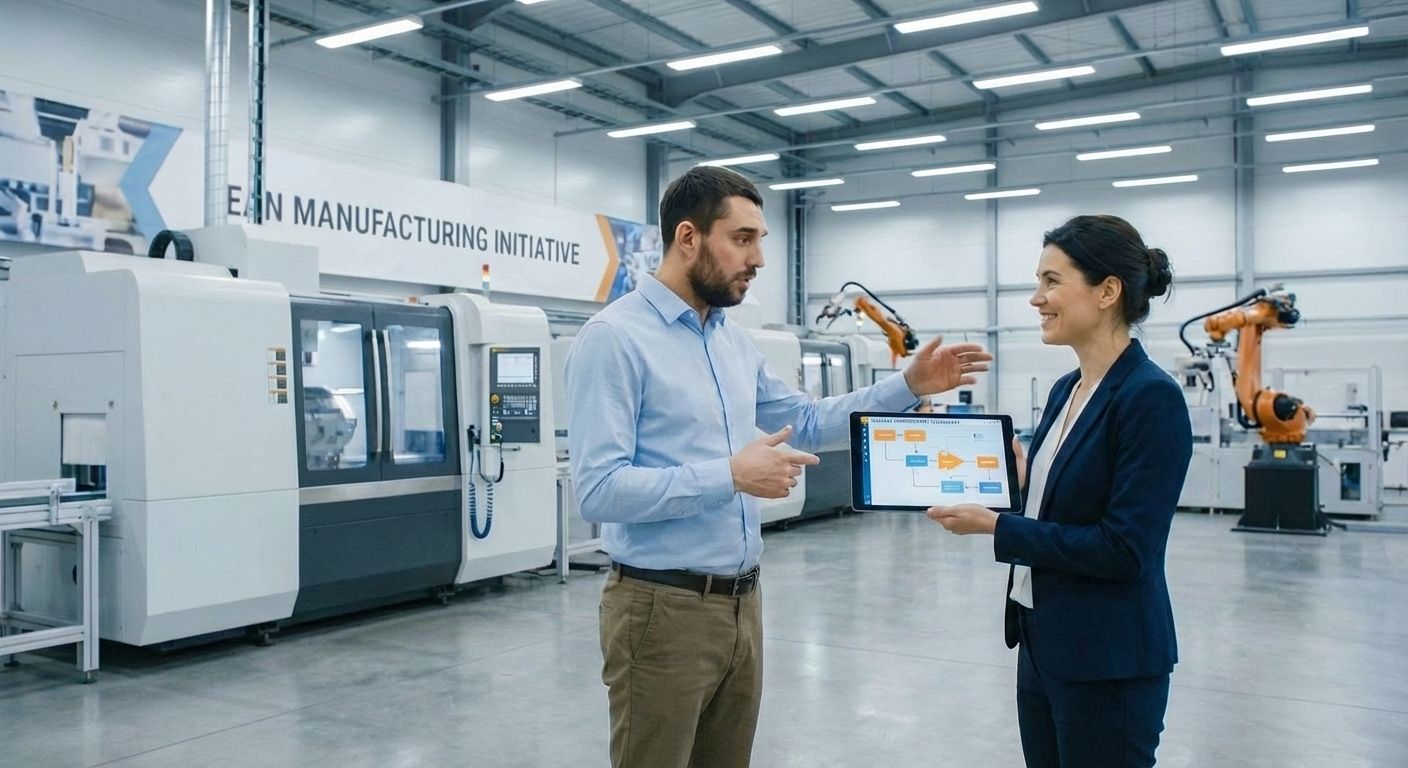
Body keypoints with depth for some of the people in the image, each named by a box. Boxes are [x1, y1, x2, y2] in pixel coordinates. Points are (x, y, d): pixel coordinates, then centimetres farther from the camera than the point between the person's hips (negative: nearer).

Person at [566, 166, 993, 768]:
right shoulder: (614, 338, -14)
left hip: (742, 601, 8)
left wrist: (908, 386, 12)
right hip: (664, 607, -8)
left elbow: (806, 422, 22)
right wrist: (730, 476, -24)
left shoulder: (735, 342, 11)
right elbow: (599, 489, -21)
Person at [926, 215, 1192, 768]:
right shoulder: (1066, 390, 8)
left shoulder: (1152, 397, -18)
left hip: (1108, 661, -8)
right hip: (1042, 643, 8)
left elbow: (1125, 549, -21)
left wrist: (994, 526, -19)